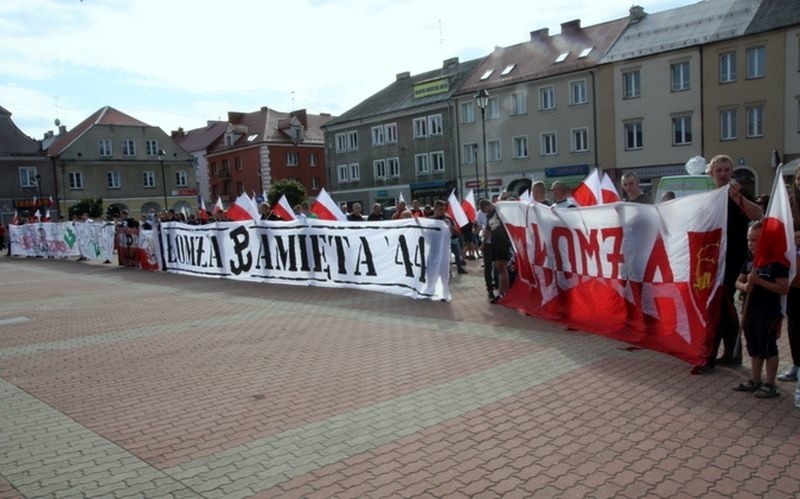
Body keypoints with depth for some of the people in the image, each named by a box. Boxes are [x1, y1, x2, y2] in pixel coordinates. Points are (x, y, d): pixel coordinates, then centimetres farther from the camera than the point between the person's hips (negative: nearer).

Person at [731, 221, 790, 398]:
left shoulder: (776, 262, -13)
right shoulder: (750, 261, 9)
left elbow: (784, 288, -18)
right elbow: (738, 282, 16)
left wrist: (759, 281, -23)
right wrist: (745, 286, -7)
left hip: (769, 312, -8)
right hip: (750, 310, 8)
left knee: (768, 348, 1)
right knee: (754, 348, 16)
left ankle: (770, 385, 11)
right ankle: (755, 381, 27)